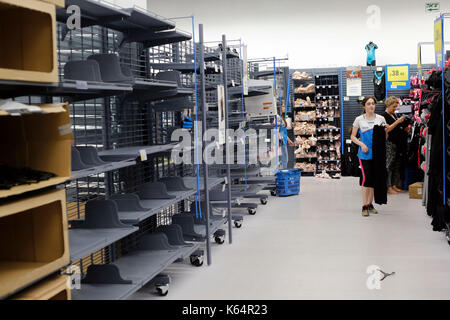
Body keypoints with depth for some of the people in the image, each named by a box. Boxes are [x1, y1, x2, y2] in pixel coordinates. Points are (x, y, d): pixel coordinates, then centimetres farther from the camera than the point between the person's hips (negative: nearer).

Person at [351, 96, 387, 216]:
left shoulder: (380, 119, 7)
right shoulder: (359, 119, 2)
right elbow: (353, 136, 6)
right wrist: (361, 144, -10)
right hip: (365, 154, -3)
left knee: (374, 179, 8)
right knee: (366, 178, -9)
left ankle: (370, 204, 20)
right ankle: (365, 206, -1)